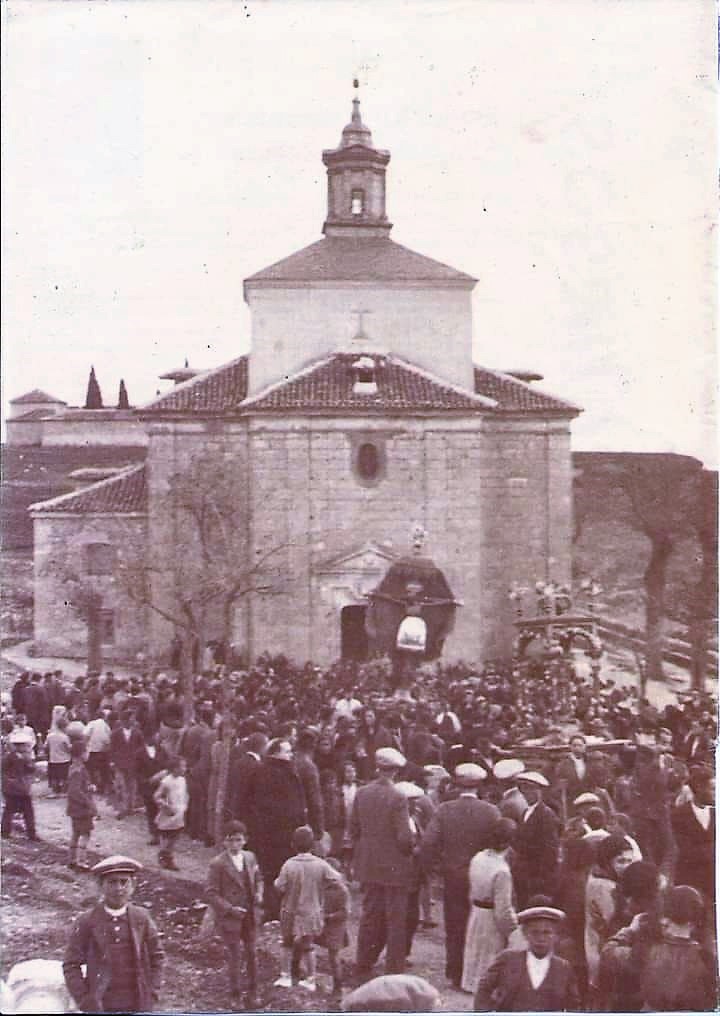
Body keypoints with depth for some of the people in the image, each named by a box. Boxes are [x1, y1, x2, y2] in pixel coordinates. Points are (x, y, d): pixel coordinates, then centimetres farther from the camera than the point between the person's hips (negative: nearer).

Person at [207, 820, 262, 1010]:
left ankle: (252, 992, 29)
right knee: (234, 957, 5)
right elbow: (212, 893, -13)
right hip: (229, 917, -5)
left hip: (250, 916, 5)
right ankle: (235, 996, 21)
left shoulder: (250, 857, 3)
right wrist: (230, 909, -21)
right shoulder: (217, 864, -15)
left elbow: (258, 879, 16)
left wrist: (258, 894, -5)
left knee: (251, 954, 13)